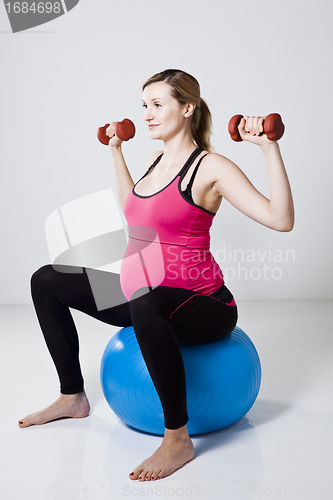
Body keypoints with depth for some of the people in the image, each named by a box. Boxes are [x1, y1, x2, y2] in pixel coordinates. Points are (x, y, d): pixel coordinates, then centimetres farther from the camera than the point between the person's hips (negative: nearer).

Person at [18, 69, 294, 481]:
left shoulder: (210, 166, -14)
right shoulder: (158, 159, 9)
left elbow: (281, 220, -24)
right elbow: (131, 209, 29)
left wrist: (269, 147, -28)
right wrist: (116, 150, 29)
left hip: (202, 305, -8)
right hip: (140, 295, 9)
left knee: (144, 300, -45)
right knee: (46, 281, 12)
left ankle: (178, 438, -28)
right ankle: (73, 397, 18)